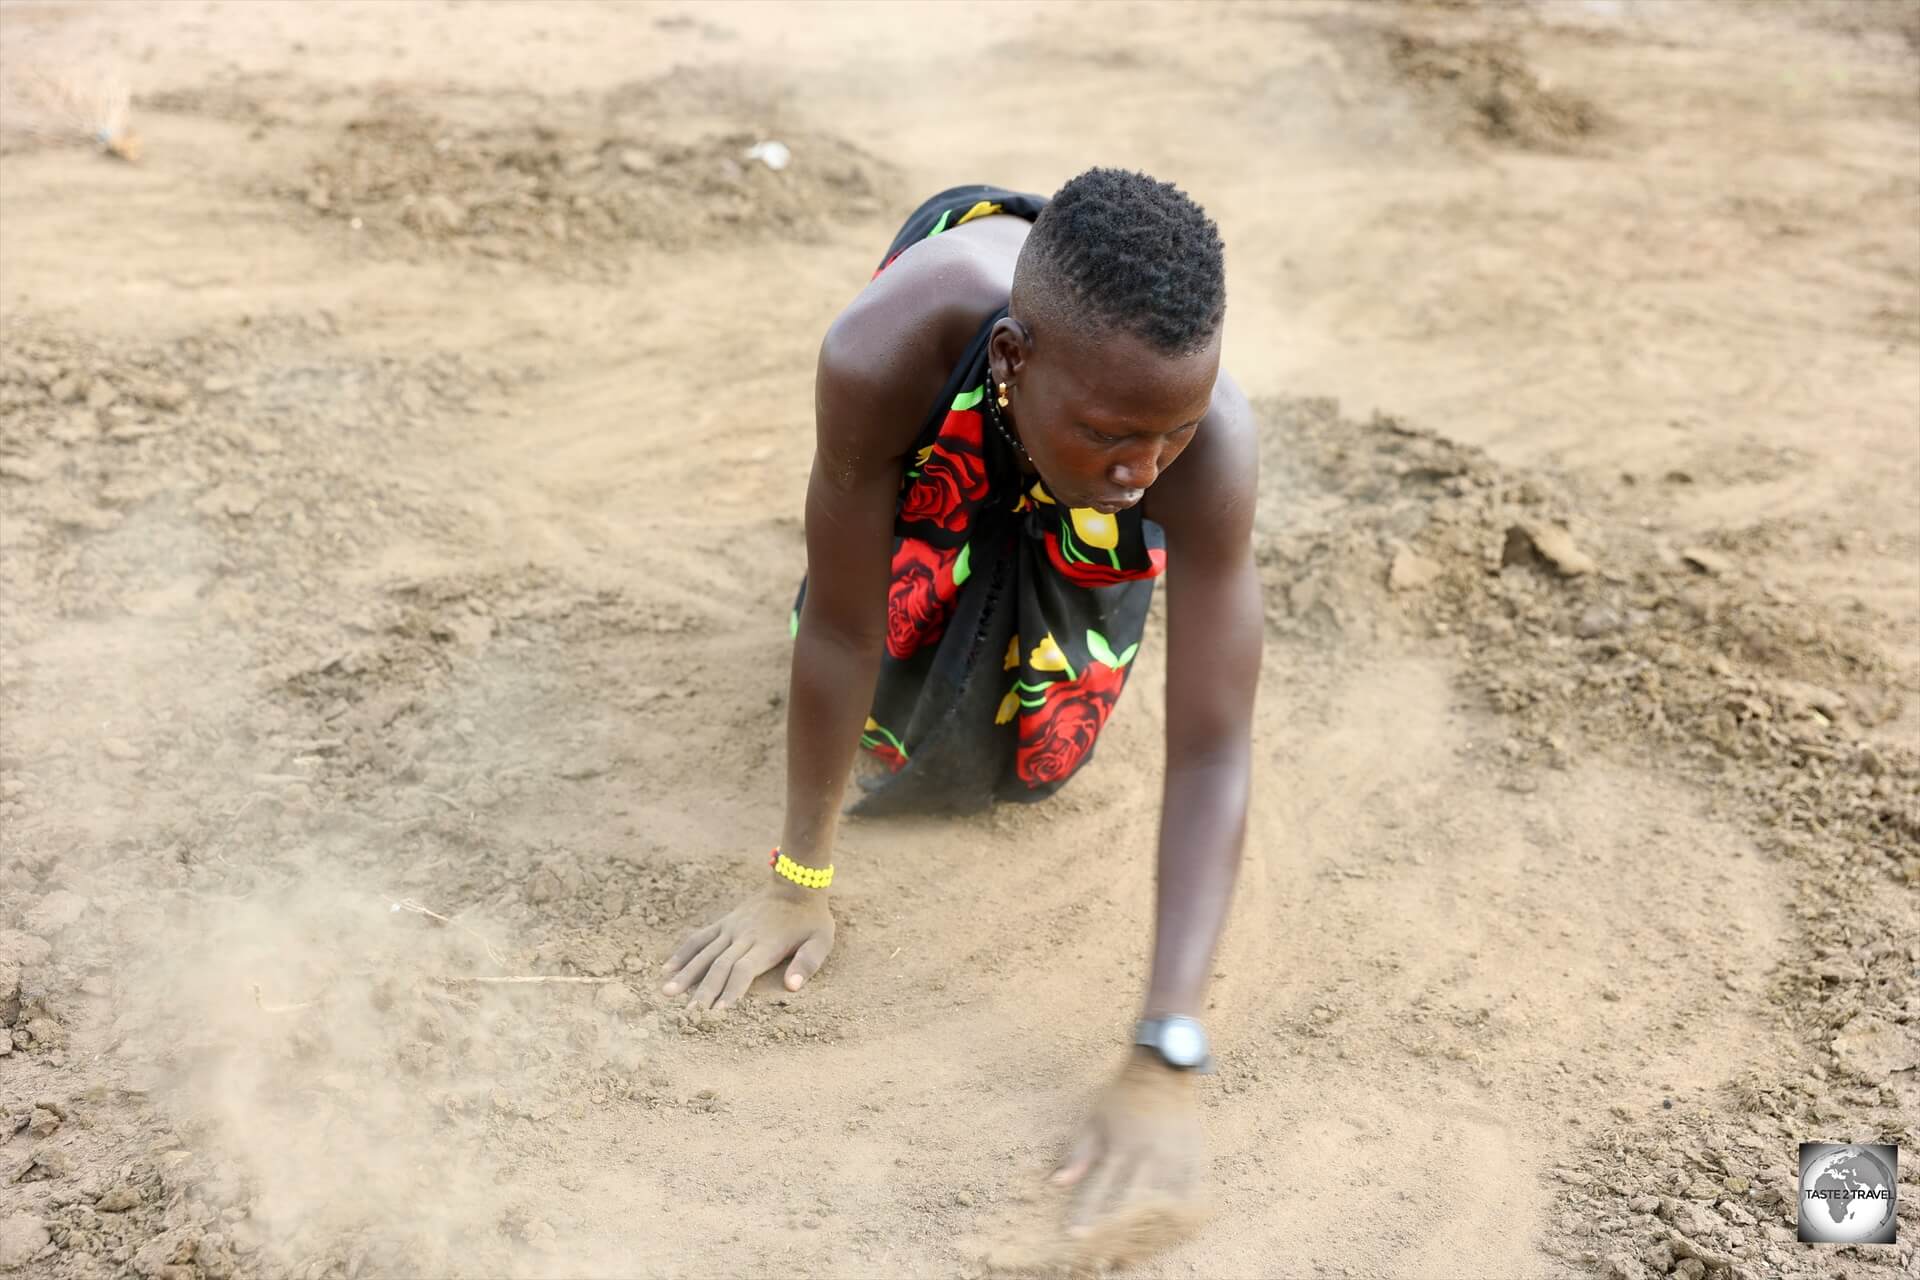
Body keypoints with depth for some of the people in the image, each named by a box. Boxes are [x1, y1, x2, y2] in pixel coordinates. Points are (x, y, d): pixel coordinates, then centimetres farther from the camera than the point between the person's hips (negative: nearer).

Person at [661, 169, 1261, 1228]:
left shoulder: (1208, 438, -45)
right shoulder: (879, 355, -46)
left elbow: (1211, 756, -42)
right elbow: (839, 631, -33)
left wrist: (1162, 1064, -47)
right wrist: (798, 884, -23)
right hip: (945, 422, 0)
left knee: (1035, 759, 2)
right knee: (885, 726, -1)